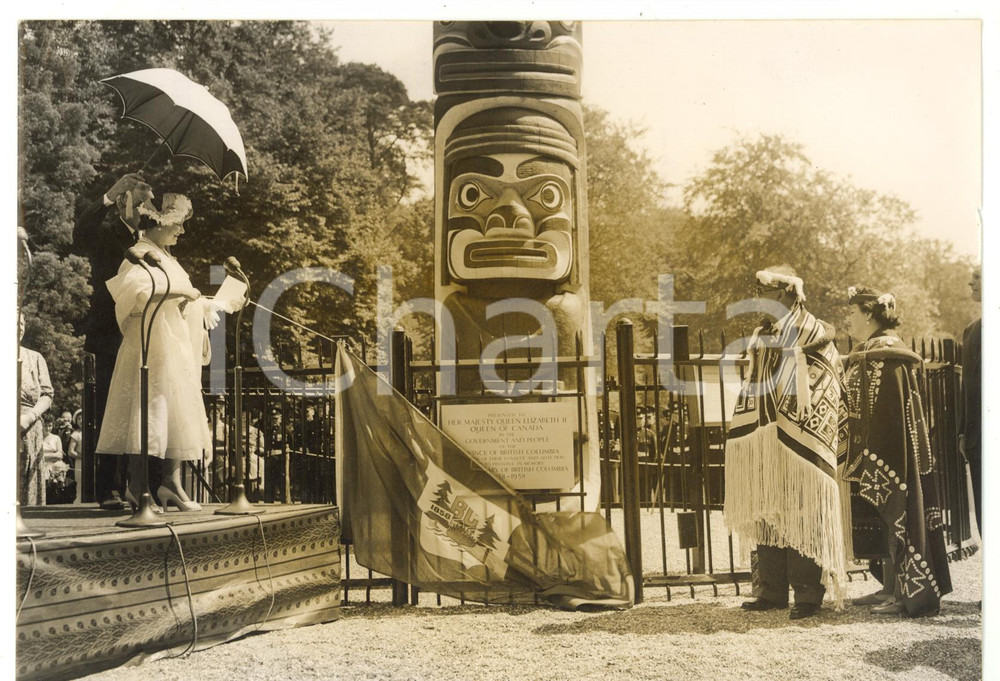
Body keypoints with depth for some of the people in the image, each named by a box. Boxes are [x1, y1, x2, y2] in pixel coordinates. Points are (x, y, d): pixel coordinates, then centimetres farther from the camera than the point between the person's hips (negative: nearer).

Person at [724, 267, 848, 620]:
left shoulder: (814, 332, -2)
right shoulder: (763, 336, 18)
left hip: (797, 443, -7)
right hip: (762, 438, 7)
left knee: (800, 516, -6)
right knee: (765, 515, 7)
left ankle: (808, 594, -1)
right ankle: (772, 591, 13)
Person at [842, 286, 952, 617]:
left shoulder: (883, 354, -15)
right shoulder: (869, 353, 15)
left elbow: (886, 412, -20)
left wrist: (870, 458, -21)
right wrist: (858, 455, 18)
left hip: (888, 449, -10)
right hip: (878, 450, 10)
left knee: (893, 515, -6)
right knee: (882, 518, 12)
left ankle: (907, 592, -1)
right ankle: (890, 587, 18)